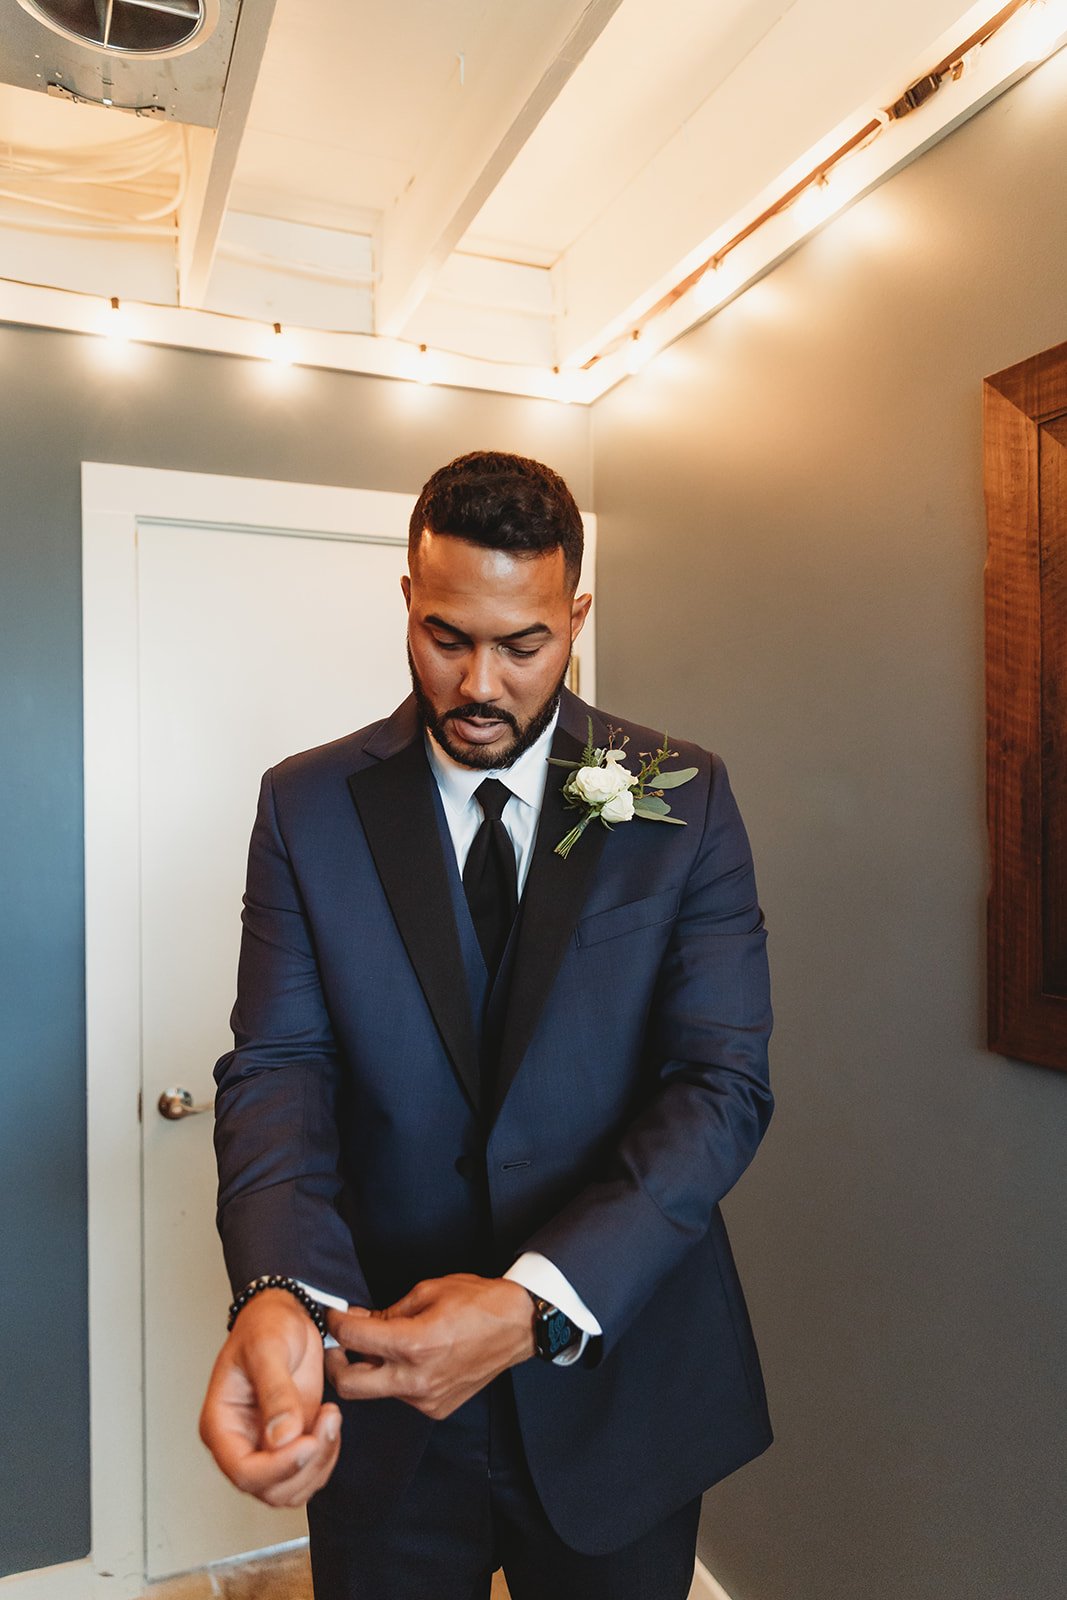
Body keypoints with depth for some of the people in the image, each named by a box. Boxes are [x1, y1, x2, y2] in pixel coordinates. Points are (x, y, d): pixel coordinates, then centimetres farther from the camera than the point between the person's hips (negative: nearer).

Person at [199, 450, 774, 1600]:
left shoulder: (684, 798, -8)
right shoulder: (308, 806, -5)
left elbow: (723, 1082, -14)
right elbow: (279, 1066, -10)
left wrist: (540, 1302, -25)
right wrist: (281, 1290, -29)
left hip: (618, 1385, 0)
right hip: (381, 1392, 1)